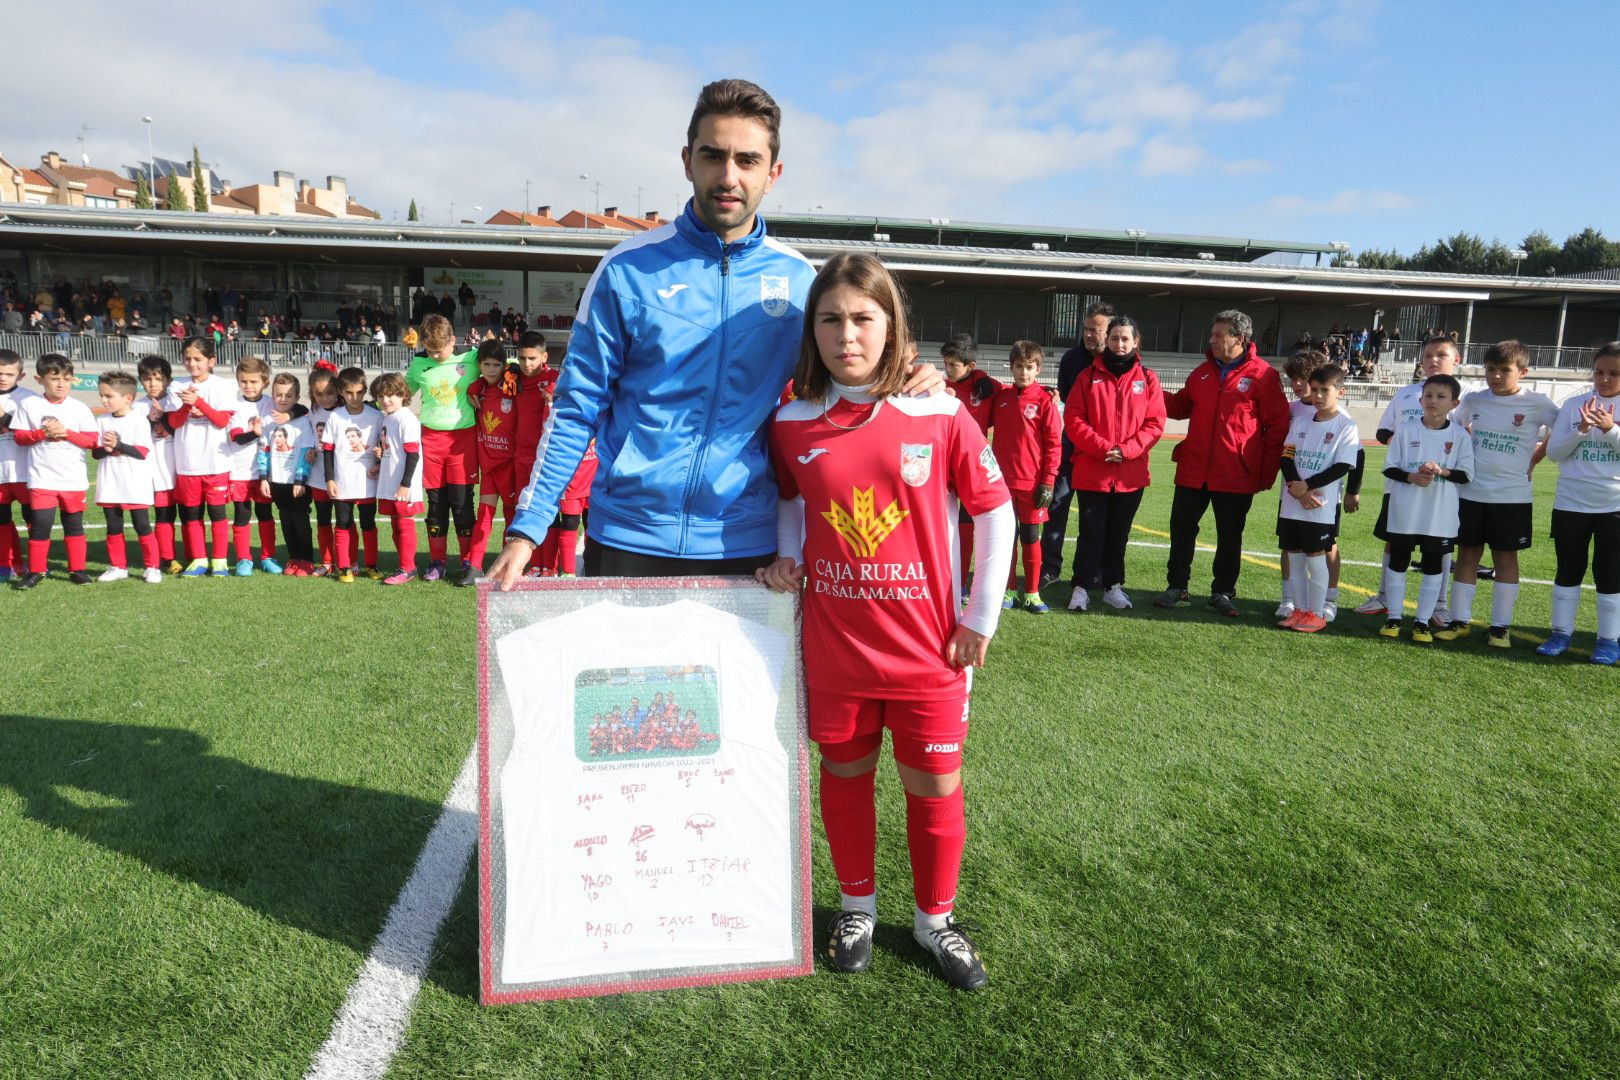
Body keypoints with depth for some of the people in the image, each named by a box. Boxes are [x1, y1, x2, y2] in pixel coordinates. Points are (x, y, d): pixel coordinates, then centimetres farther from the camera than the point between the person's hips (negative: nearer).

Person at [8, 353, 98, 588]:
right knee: (40, 524, -3)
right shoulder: (28, 405, 1)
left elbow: (92, 439, -3)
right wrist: (42, 433, -15)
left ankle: (77, 569, 17)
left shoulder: (79, 408, 1)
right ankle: (35, 571, 8)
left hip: (74, 479, 1)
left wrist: (66, 433, -16)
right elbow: (19, 436, 1)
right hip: (42, 478, -1)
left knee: (74, 525, 10)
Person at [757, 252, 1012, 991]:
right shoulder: (792, 424, -2)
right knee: (845, 772, 16)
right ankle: (857, 905, 39)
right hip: (833, 644, 2)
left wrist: (981, 616, -2)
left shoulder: (940, 416, -8)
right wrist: (786, 559, -2)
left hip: (927, 646, -1)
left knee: (935, 785, 10)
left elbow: (994, 510, -1)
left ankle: (935, 918, 33)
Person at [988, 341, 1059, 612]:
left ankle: (1031, 593, 13)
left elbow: (1053, 444, -7)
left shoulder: (1044, 400, -5)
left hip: (1032, 483, -3)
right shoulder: (1000, 396, 5)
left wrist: (1048, 483, -10)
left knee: (1031, 537, 4)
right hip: (1003, 480, 3)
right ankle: (1009, 590, 18)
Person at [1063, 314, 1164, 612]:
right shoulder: (1088, 376, 1)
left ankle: (1112, 585, 24)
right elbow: (1073, 419, -5)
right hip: (1090, 470, -1)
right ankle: (1081, 587, 11)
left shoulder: (1147, 378, 4)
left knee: (1118, 534, 12)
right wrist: (1102, 447, -16)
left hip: (1131, 473, 2)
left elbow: (1155, 424, -1)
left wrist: (1126, 450, -14)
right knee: (1091, 532, 2)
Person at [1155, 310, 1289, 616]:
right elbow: (1181, 405, 19)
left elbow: (1277, 426, -6)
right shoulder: (1203, 372, 9)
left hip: (1236, 476, -4)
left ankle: (1223, 592, 20)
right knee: (1181, 528, 7)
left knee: (1230, 536, 8)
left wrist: (1267, 472, -7)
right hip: (1193, 470, 4)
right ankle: (1177, 588, 19)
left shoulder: (1263, 375, -7)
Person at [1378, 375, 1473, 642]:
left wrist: (1441, 471, -19)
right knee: (1397, 562, 7)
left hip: (1440, 515, 0)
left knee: (1433, 567, 6)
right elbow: (1389, 467, 0)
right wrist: (1411, 477, -16)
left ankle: (1422, 621, 16)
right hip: (1404, 511, 0)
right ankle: (1393, 618, 18)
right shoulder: (1406, 429, -1)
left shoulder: (1459, 436, -1)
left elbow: (1465, 474, -1)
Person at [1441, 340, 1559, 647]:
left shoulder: (1536, 403, -6)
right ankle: (1459, 621, 14)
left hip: (1512, 495, -3)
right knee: (1467, 554, 7)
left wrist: (1534, 459, 1)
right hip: (1471, 492, 3)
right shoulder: (1473, 400, 4)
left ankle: (1500, 626, 12)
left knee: (1505, 557, 5)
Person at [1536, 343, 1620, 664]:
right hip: (1570, 503, 1)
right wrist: (1581, 429, -15)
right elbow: (1554, 452, 0)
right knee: (1568, 569, 9)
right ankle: (1561, 632, 18)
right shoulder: (1574, 404, 2)